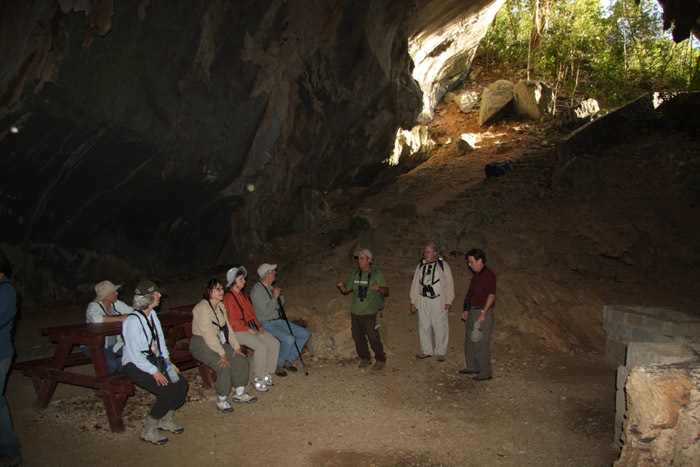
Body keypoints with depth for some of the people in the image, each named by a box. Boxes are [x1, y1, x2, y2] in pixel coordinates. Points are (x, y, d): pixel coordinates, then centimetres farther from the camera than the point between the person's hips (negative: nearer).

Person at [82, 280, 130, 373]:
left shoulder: (116, 304, 1)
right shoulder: (93, 306, -18)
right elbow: (96, 318, -41)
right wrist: (119, 318, -34)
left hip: (114, 343, 6)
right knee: (112, 364, -31)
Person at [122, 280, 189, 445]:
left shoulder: (152, 314, 6)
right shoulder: (132, 321, -20)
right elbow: (135, 354, -21)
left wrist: (168, 361, 2)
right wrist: (155, 372, -22)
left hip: (154, 360, 8)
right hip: (136, 365, -8)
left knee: (182, 384, -8)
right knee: (168, 391, -24)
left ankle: (166, 421, 13)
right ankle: (149, 431, -5)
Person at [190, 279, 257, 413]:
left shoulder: (220, 306, 8)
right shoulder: (202, 308, -20)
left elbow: (228, 327, 11)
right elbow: (208, 334, -24)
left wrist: (236, 347, 1)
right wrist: (222, 354, -26)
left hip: (218, 342, 9)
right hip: (201, 344, -8)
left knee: (242, 360, -5)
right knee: (224, 367, -27)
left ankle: (239, 393, 10)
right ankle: (221, 401, -9)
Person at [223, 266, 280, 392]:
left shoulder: (242, 296, 17)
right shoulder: (229, 298, -11)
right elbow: (232, 321, -16)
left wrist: (258, 325, 5)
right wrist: (248, 329, -18)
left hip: (251, 328, 9)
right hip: (238, 331, -9)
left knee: (274, 343, -7)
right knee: (261, 347, -29)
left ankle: (267, 375, 3)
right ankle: (258, 380, -14)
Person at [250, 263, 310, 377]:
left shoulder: (271, 287, 11)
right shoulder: (257, 290, -16)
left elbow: (281, 305, 21)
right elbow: (266, 312, -22)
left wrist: (280, 295, 2)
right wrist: (275, 297, -18)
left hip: (279, 321, 9)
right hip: (266, 324, -9)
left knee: (305, 334, 0)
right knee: (289, 339, -30)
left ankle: (288, 360, 8)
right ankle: (277, 365, -7)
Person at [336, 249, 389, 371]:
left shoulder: (376, 274, -2)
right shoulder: (355, 274, 11)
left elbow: (386, 292, -2)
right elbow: (346, 290, 16)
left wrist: (378, 288, -24)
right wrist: (341, 286, -7)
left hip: (369, 312, -5)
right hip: (355, 311, 5)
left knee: (373, 337, -8)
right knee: (358, 337, 9)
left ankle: (380, 360, 8)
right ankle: (365, 358, 25)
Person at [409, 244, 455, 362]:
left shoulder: (443, 265, -1)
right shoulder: (420, 266, 11)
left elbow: (449, 284, -1)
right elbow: (415, 284, 14)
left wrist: (449, 301, -6)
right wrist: (413, 301, 10)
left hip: (438, 301, -4)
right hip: (423, 301, 4)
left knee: (440, 327, -2)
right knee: (424, 326, 7)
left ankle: (441, 352, 11)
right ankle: (426, 350, 20)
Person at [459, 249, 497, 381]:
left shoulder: (489, 275, -14)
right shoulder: (476, 275, 15)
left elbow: (491, 295, -20)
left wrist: (483, 313, -24)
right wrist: (466, 310, 18)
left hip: (483, 313, -10)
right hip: (473, 311, 10)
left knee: (481, 344, -5)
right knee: (469, 341, 16)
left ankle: (486, 372, 4)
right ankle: (472, 367, 29)